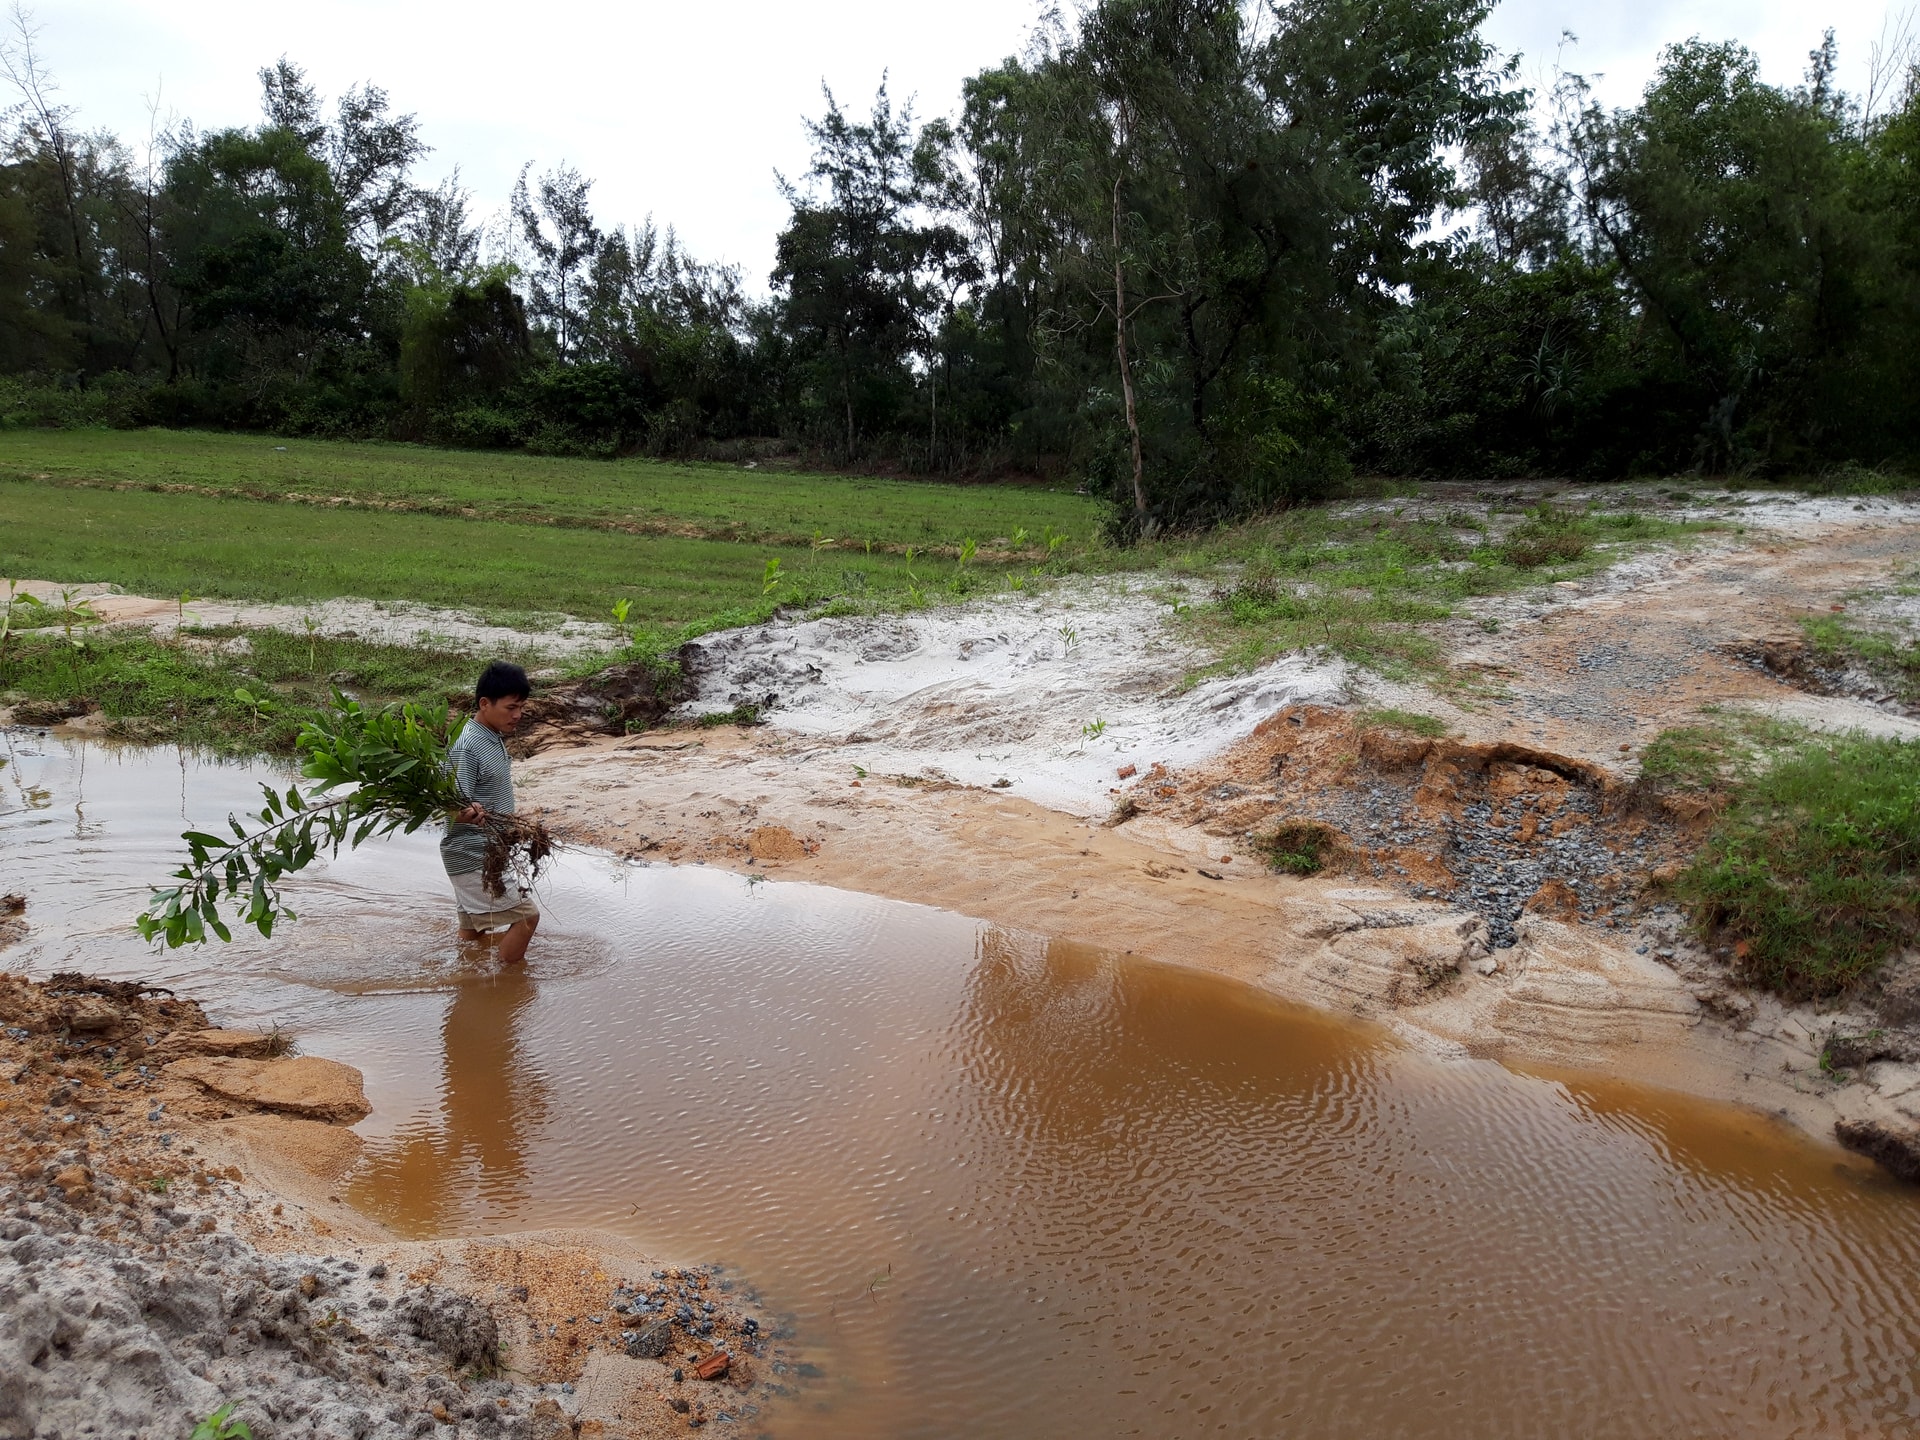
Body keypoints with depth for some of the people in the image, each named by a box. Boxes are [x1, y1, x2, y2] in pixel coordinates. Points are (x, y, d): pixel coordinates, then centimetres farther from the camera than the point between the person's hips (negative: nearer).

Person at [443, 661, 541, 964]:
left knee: (474, 926, 17)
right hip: (473, 856, -9)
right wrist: (470, 814, -45)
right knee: (526, 915, -7)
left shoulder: (494, 737, 8)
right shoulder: (467, 747, -22)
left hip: (485, 853, 9)